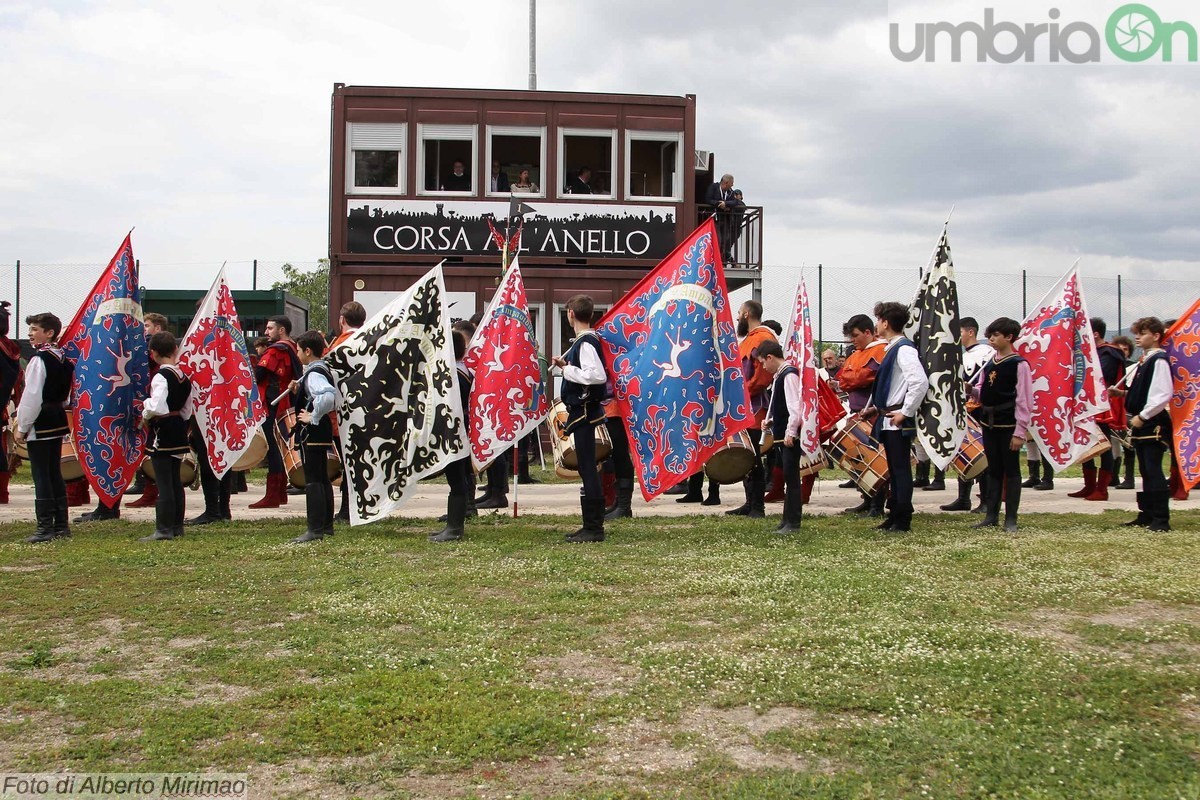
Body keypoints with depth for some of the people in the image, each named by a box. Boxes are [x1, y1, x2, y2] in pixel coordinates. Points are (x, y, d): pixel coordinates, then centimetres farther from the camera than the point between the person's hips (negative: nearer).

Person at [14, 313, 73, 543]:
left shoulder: (39, 359, -15)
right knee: (55, 473, 13)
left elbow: (32, 396, -17)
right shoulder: (62, 358, 10)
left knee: (41, 475, -4)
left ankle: (45, 527, -3)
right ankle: (61, 524, 17)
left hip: (40, 423, -8)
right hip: (58, 420, 8)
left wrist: (21, 427, -11)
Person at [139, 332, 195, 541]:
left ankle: (164, 529, -3)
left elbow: (156, 407, -26)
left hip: (162, 431, -8)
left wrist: (145, 416, -8)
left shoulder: (161, 377, -17)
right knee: (175, 480, 15)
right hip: (179, 430, 8)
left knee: (164, 483, -6)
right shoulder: (184, 377, 9)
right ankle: (177, 526, 22)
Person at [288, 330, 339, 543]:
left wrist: (313, 417, -26)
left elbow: (329, 395, -35)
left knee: (313, 481, -8)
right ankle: (326, 525, 23)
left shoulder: (314, 374, -18)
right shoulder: (322, 370, 13)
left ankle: (315, 529, -7)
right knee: (322, 479, 15)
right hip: (322, 432, 11)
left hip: (312, 433, -11)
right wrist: (299, 392, 9)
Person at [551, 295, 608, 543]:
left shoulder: (586, 343, -16)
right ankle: (591, 525, 19)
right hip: (581, 409, 10)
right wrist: (566, 365, 10)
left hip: (583, 410, -10)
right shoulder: (584, 340, 14)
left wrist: (567, 369, -18)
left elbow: (597, 375, -28)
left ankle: (594, 527, -3)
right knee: (587, 468, 13)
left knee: (587, 468, -7)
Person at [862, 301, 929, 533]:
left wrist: (906, 412, -21)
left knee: (901, 468, -4)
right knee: (894, 469, 14)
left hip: (897, 420, -10)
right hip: (888, 418, 10)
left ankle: (903, 520, 1)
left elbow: (920, 382, -26)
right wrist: (877, 407, 17)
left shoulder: (904, 349, -15)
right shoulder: (892, 348, 15)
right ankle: (894, 515, 22)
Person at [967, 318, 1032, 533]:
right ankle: (991, 515, 18)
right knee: (993, 470, 12)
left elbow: (1025, 400, -12)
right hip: (989, 422, 6)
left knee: (1011, 470, 2)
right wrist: (972, 390, -8)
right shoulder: (989, 364, 10)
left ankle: (1010, 519, 7)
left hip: (1008, 424, -6)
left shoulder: (1019, 364, -10)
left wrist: (1020, 432, -15)